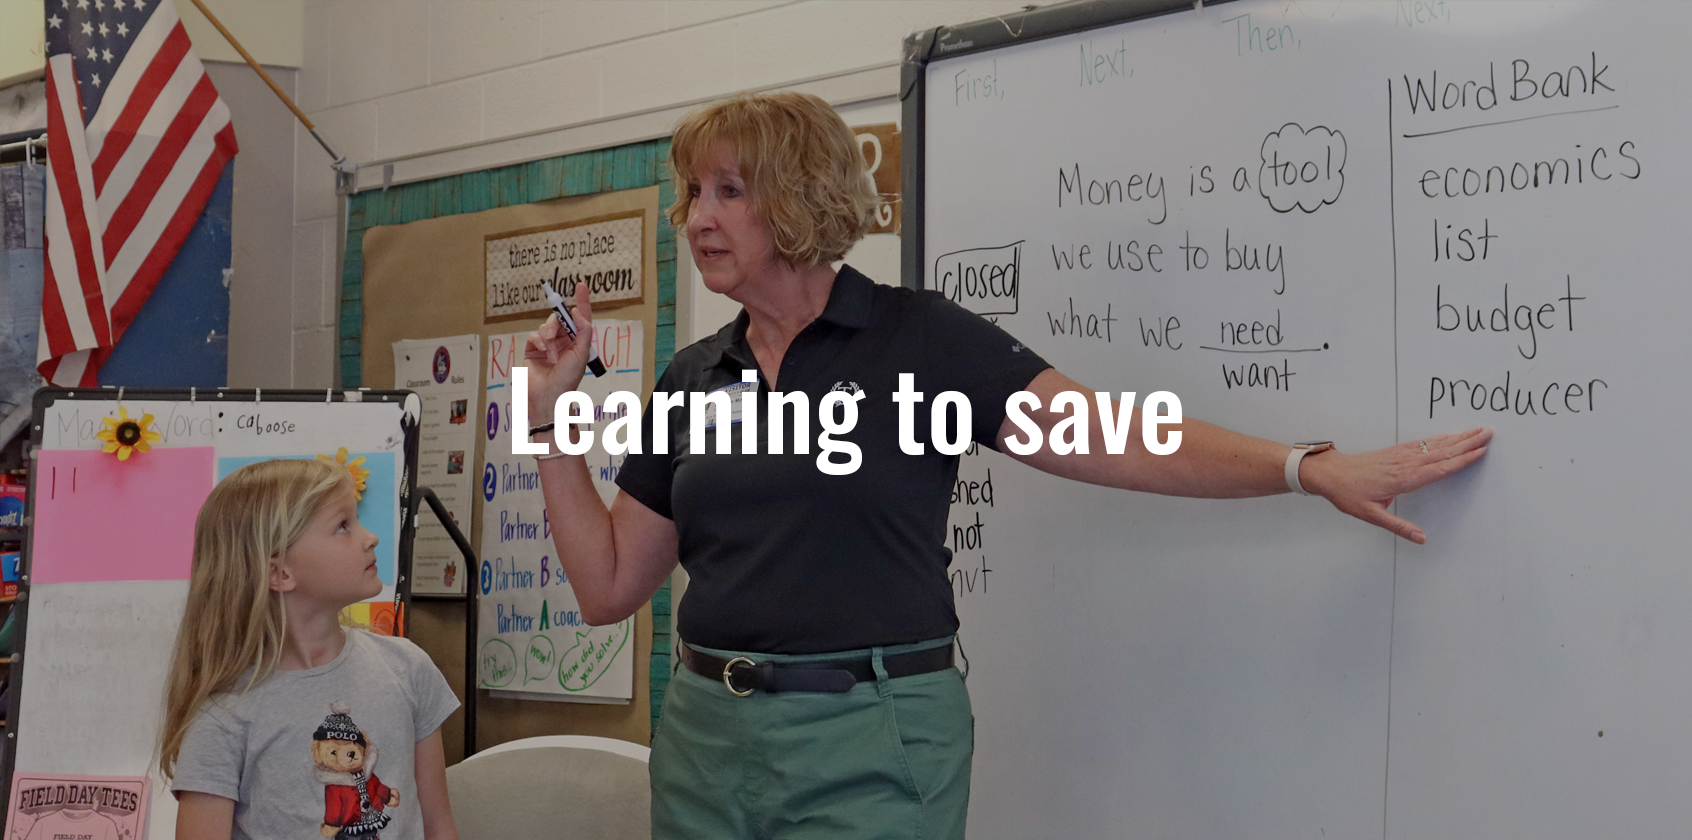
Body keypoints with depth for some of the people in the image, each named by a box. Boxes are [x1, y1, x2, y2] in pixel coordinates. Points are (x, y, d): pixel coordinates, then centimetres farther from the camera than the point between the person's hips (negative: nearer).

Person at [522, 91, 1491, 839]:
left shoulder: (916, 336, -5)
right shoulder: (692, 380, 9)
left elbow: (1118, 442, -11)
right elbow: (609, 587, 10)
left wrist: (1314, 468, -20)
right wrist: (553, 420, 3)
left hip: (869, 740, -5)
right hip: (705, 733, 5)